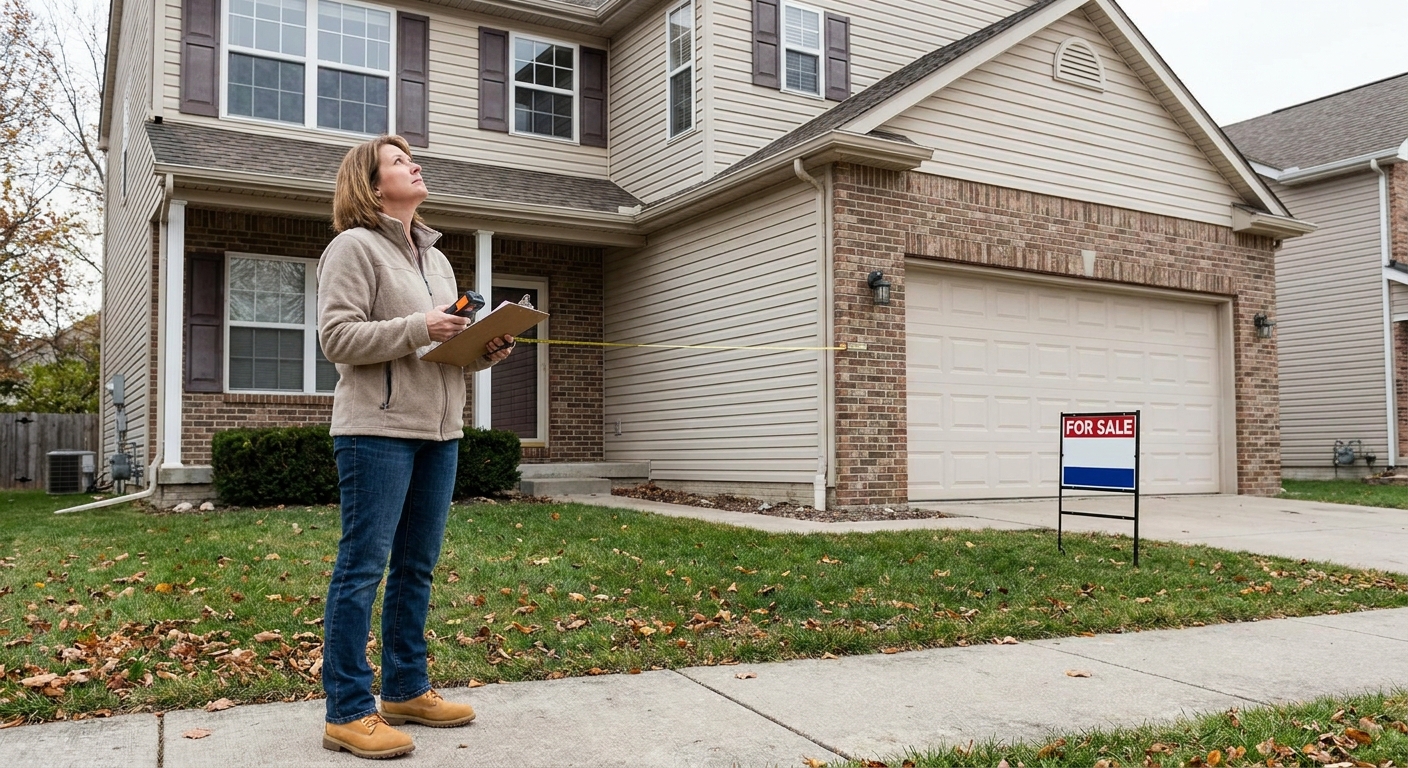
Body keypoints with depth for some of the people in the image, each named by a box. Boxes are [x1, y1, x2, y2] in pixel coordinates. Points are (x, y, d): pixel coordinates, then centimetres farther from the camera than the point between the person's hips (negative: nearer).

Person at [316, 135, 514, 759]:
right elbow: (337, 337, -13)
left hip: (439, 430, 8)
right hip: (378, 429, -8)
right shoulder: (354, 247, -4)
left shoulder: (436, 258, 21)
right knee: (363, 566, -4)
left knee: (417, 566, 13)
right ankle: (347, 713, 5)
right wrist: (418, 329, -19)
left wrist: (484, 351, 2)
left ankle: (405, 690, 25)